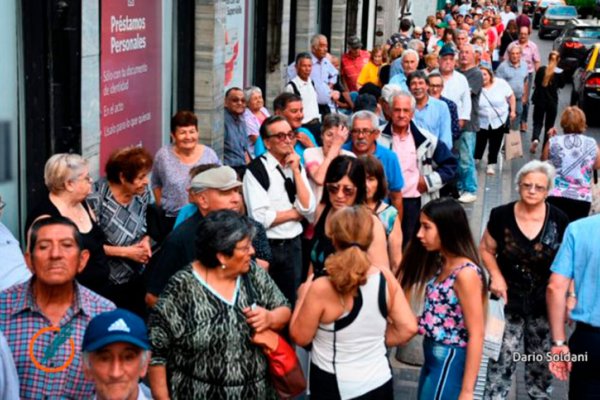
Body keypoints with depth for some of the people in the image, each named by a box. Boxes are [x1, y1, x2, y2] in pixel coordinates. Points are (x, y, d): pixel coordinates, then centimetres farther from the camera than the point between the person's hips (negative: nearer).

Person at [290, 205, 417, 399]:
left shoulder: (322, 288, -21)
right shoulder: (385, 277, -7)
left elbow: (300, 337, -9)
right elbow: (407, 328, -2)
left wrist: (303, 297, 5)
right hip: (379, 383, 4)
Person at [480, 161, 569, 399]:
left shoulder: (559, 220, -10)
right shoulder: (501, 216, -11)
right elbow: (486, 249, 2)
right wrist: (496, 276, -14)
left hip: (544, 303, 1)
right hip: (508, 300, -1)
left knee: (541, 359, 17)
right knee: (502, 357, -1)